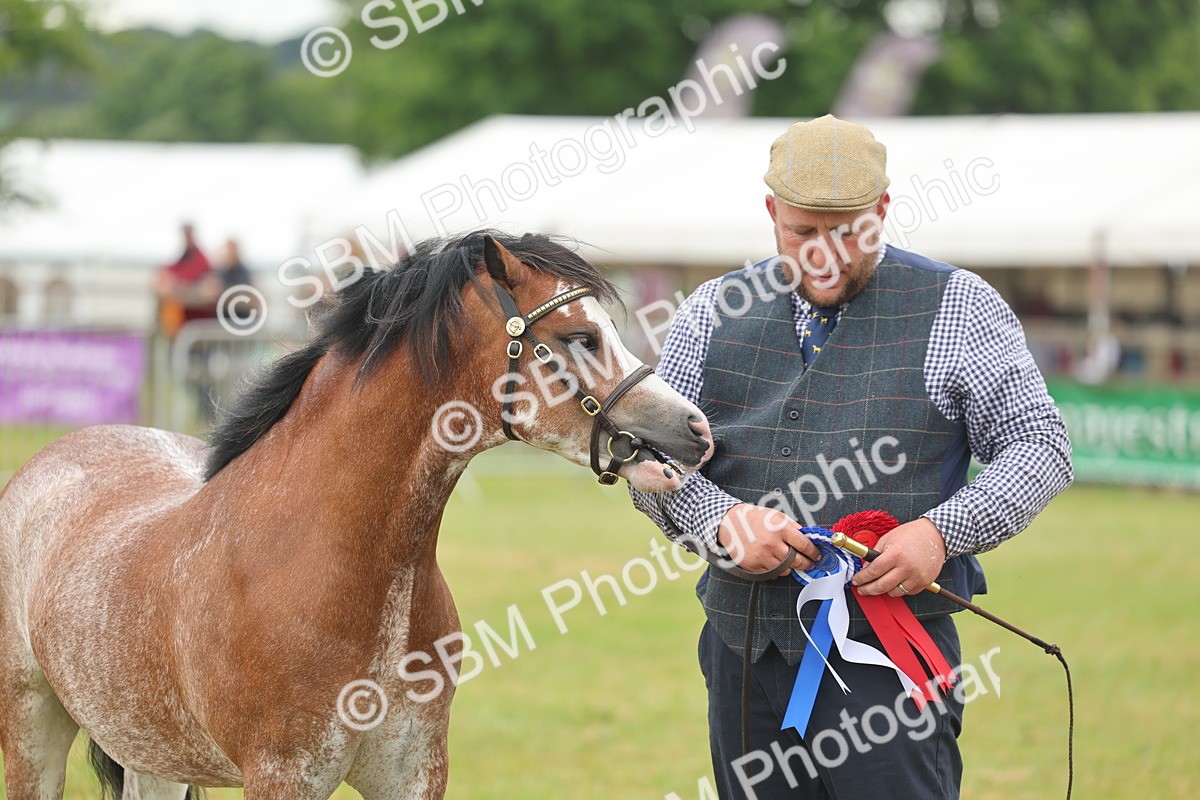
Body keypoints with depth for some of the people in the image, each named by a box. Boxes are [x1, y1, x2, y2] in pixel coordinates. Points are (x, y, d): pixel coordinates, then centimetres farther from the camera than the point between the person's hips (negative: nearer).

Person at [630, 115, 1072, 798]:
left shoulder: (958, 308, 2)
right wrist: (722, 518, -12)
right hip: (746, 652, 4)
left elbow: (1040, 447, 0)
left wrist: (944, 531, -16)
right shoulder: (715, 312, 11)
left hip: (891, 652, -3)